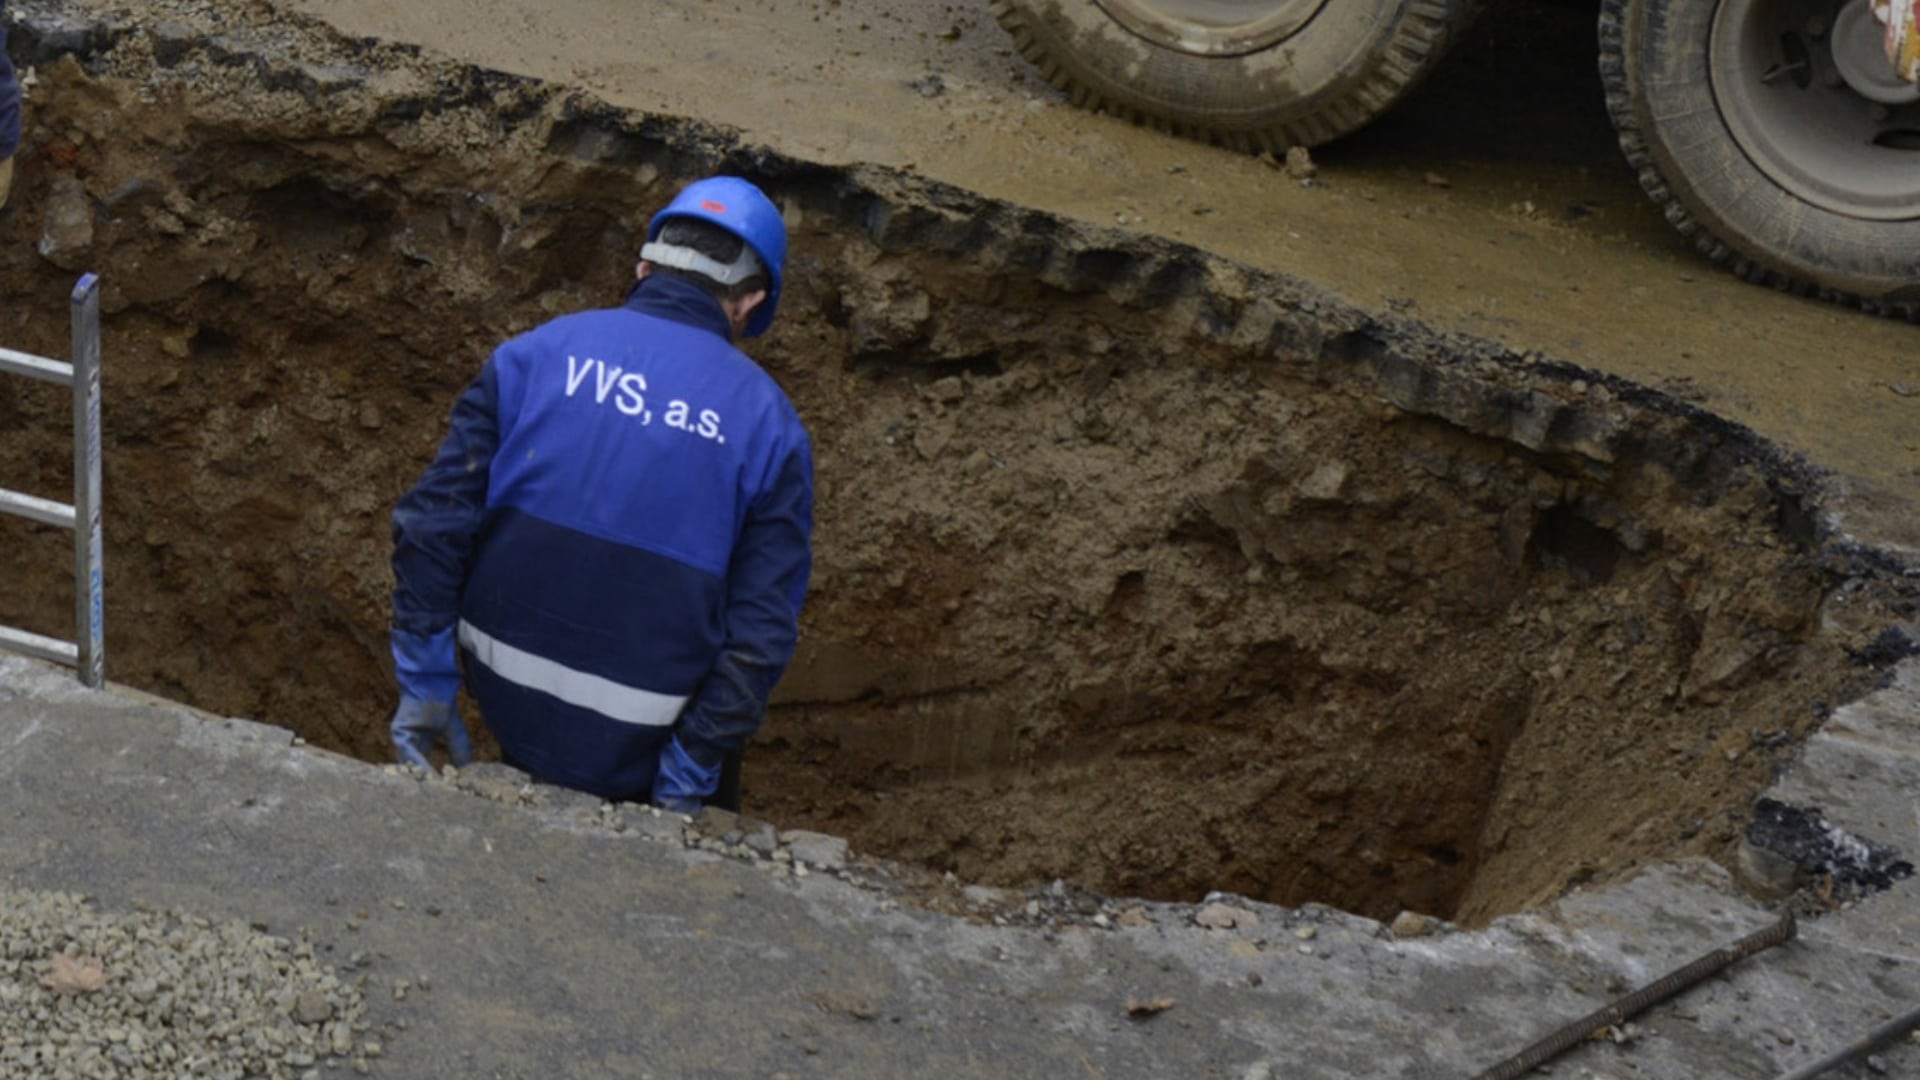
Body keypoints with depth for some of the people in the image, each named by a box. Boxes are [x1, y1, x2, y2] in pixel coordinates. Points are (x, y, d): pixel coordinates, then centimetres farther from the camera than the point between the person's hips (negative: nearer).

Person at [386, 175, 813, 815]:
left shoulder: (535, 354, -3)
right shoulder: (769, 426, -7)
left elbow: (432, 521, -8)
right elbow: (762, 634, -12)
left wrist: (424, 684, -2)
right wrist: (686, 783, -7)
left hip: (504, 697, 3)